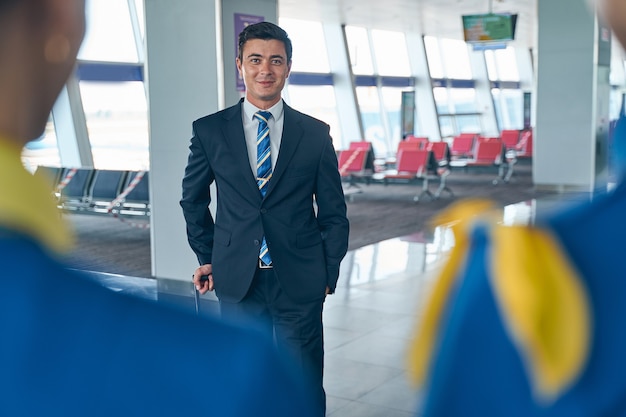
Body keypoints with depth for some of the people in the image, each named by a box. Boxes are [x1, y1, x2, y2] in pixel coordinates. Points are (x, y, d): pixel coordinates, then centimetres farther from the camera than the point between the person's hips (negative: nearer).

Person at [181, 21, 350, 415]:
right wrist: (208, 257, 10)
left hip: (300, 281, 0)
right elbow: (193, 199, 13)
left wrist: (329, 271, 2)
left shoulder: (316, 134, 0)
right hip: (236, 280, 1)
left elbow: (333, 211, 5)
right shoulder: (209, 130, 1)